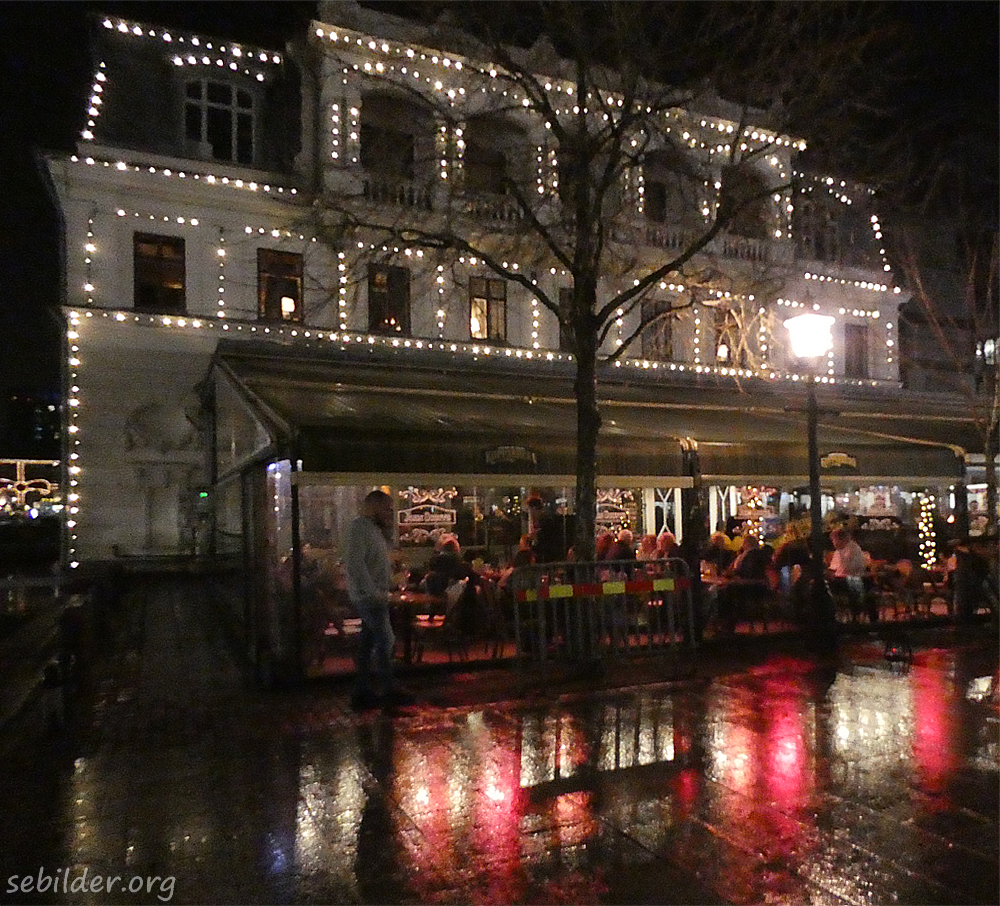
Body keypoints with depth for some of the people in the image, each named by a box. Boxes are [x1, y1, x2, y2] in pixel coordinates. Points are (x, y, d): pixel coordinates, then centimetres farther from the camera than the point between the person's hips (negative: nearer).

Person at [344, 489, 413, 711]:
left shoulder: (373, 528, 17)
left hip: (374, 596, 10)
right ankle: (388, 691, 7)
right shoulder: (360, 527, -15)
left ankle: (362, 693, 18)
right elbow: (355, 563, -23)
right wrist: (374, 592, -23)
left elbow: (382, 553, 20)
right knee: (386, 641, -4)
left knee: (369, 643, 12)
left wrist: (387, 530, 7)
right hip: (368, 596, -10)